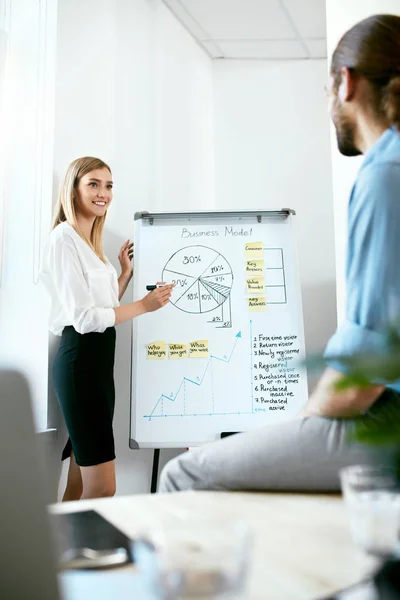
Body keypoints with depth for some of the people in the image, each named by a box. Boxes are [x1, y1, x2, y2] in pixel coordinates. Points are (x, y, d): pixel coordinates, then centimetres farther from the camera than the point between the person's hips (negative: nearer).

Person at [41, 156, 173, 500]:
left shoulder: (92, 241, 18)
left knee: (82, 485, 12)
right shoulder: (64, 237, -11)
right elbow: (84, 317, -16)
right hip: (80, 362, -9)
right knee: (102, 488, -8)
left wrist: (127, 271, 12)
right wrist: (144, 306, -10)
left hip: (99, 359, 10)